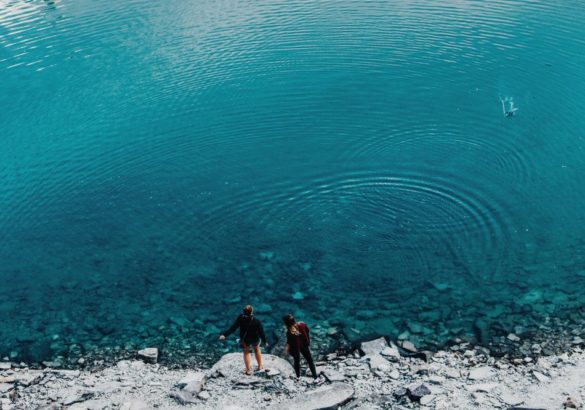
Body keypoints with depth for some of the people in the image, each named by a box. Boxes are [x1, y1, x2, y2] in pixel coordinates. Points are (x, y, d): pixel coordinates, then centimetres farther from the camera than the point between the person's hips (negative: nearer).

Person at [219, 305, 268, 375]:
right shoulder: (256, 321, -28)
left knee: (246, 352, 23)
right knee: (257, 349, 29)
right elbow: (261, 332, -19)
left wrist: (225, 334, -20)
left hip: (245, 340, 0)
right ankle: (260, 366, 42)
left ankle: (248, 370, 29)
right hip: (255, 339, 0)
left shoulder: (240, 319, -26)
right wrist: (264, 342, -6)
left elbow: (233, 328, -25)